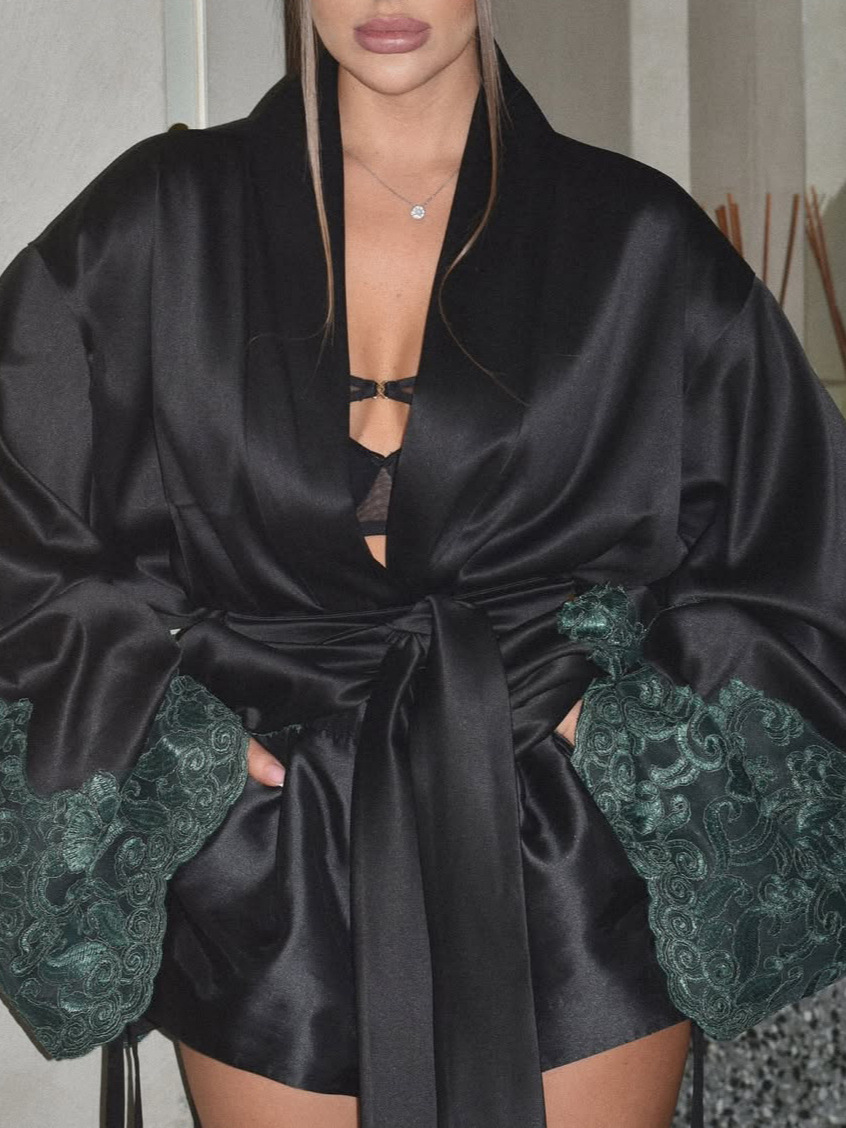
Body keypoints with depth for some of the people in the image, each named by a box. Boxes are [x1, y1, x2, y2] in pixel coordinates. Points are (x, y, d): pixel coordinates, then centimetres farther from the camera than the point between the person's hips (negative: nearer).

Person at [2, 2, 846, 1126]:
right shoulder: (166, 220, 3)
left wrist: (644, 708, -2)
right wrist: (152, 696, -3)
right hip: (276, 871, 1)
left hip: (578, 867, 0)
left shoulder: (637, 238, 3)